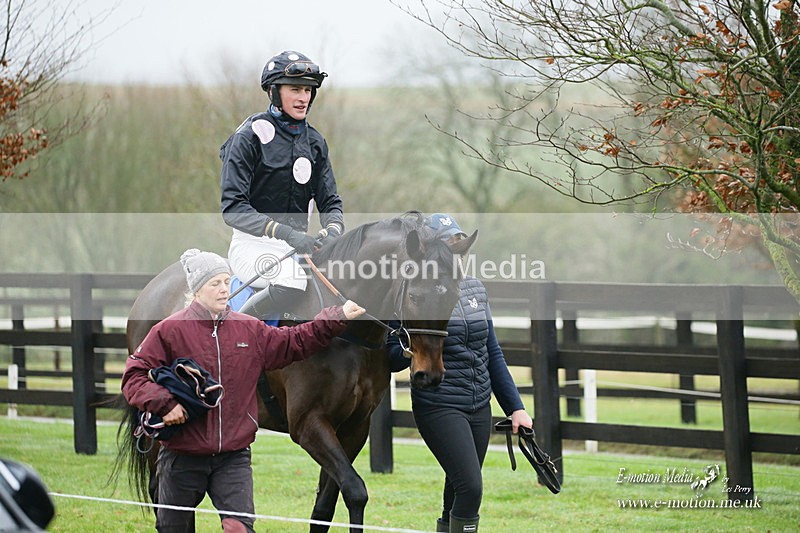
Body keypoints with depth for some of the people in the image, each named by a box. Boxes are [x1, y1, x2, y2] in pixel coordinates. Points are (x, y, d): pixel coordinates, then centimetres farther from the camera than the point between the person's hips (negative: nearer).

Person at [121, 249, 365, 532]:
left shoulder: (250, 330, 6)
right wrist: (163, 403, -24)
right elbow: (135, 376, -9)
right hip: (182, 456, -2)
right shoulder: (169, 331, -7)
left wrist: (338, 318, 11)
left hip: (233, 456, 2)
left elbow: (295, 342, 16)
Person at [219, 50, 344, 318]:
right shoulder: (250, 137, -8)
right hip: (253, 244, -6)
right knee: (293, 279, -35)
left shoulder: (314, 142, 11)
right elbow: (233, 208, -16)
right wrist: (287, 233, -28)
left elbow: (329, 201, 10)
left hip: (297, 245, 6)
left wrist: (332, 230, -16)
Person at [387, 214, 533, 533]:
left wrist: (515, 407, 13)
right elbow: (394, 360, -8)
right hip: (439, 408, -6)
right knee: (470, 486, -18)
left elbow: (492, 354, 16)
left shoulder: (476, 289, 10)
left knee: (459, 494, 10)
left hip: (480, 408, 6)